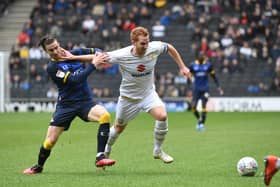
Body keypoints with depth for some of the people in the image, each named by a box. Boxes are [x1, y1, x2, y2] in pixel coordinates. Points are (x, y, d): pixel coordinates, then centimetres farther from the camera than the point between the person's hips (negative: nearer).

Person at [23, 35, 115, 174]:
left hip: (85, 101, 2)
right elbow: (75, 79, -23)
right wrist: (93, 64, -23)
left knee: (105, 116, -29)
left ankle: (100, 157, -25)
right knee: (50, 142, 0)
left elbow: (97, 52, 3)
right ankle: (38, 167, 31)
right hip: (66, 105, -2)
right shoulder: (52, 67, -12)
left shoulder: (75, 53, 2)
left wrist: (75, 58, -11)